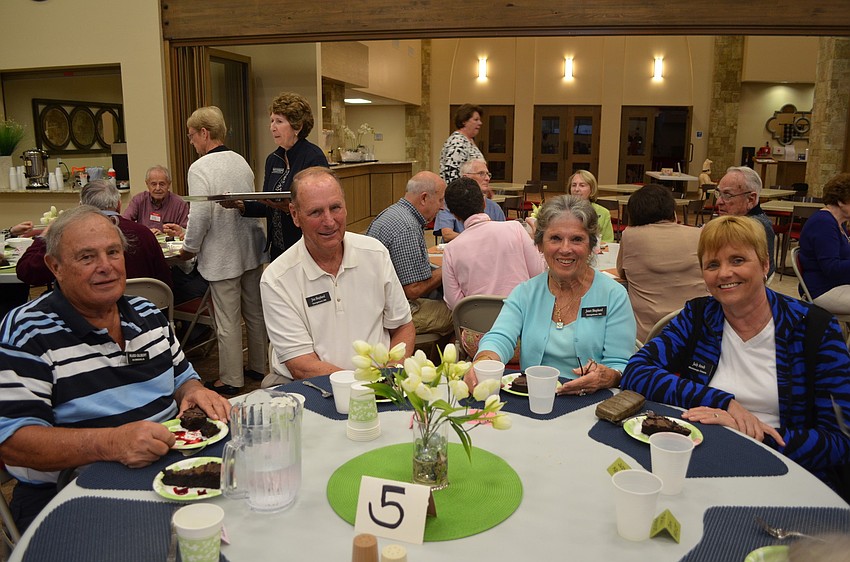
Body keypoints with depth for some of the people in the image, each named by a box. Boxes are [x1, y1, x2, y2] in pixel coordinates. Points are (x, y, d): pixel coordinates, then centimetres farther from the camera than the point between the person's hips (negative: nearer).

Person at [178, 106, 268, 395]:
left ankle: (231, 379, 15)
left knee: (228, 320, 3)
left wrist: (189, 248, -2)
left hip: (222, 255, -7)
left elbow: (200, 216, -19)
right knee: (255, 312, 16)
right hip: (250, 249, 7)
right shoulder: (241, 161, 6)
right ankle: (258, 367, 30)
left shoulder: (200, 168, -15)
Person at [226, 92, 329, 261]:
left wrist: (290, 207, -31)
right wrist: (241, 205, -4)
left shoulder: (314, 158, -12)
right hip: (277, 248, 7)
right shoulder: (272, 160, 10)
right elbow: (268, 208, 12)